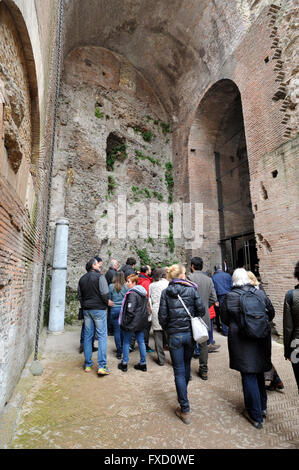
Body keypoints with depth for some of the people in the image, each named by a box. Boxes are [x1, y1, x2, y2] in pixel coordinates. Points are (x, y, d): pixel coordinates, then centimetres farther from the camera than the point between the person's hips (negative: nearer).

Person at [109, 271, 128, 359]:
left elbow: (109, 298, 0)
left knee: (116, 331, 6)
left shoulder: (111, 286, -6)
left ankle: (119, 352, 10)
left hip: (114, 310, -1)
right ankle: (123, 348, 29)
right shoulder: (126, 286, -6)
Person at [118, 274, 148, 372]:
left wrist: (125, 322, -14)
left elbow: (130, 310, -23)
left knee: (126, 342, 9)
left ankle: (124, 364, 20)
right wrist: (143, 318, 17)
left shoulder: (132, 293, -20)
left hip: (132, 323, -8)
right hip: (141, 322, 8)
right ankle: (143, 364, 23)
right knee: (141, 342, 14)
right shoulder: (144, 293, 8)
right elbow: (145, 308, 14)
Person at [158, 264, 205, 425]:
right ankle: (183, 393, 47)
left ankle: (185, 410, 14)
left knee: (179, 371, 8)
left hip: (174, 335, -2)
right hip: (190, 333, 2)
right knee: (186, 366, 24)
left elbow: (162, 316, -8)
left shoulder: (166, 293, -8)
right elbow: (201, 310, -6)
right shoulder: (192, 289, -7)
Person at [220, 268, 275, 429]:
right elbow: (271, 314, 7)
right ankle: (262, 407, 39)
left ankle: (256, 416, 21)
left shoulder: (229, 297, -15)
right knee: (259, 373, 23)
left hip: (241, 342, -4)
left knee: (248, 377, 9)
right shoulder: (260, 293, -6)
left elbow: (225, 320, -4)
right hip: (261, 340, 4)